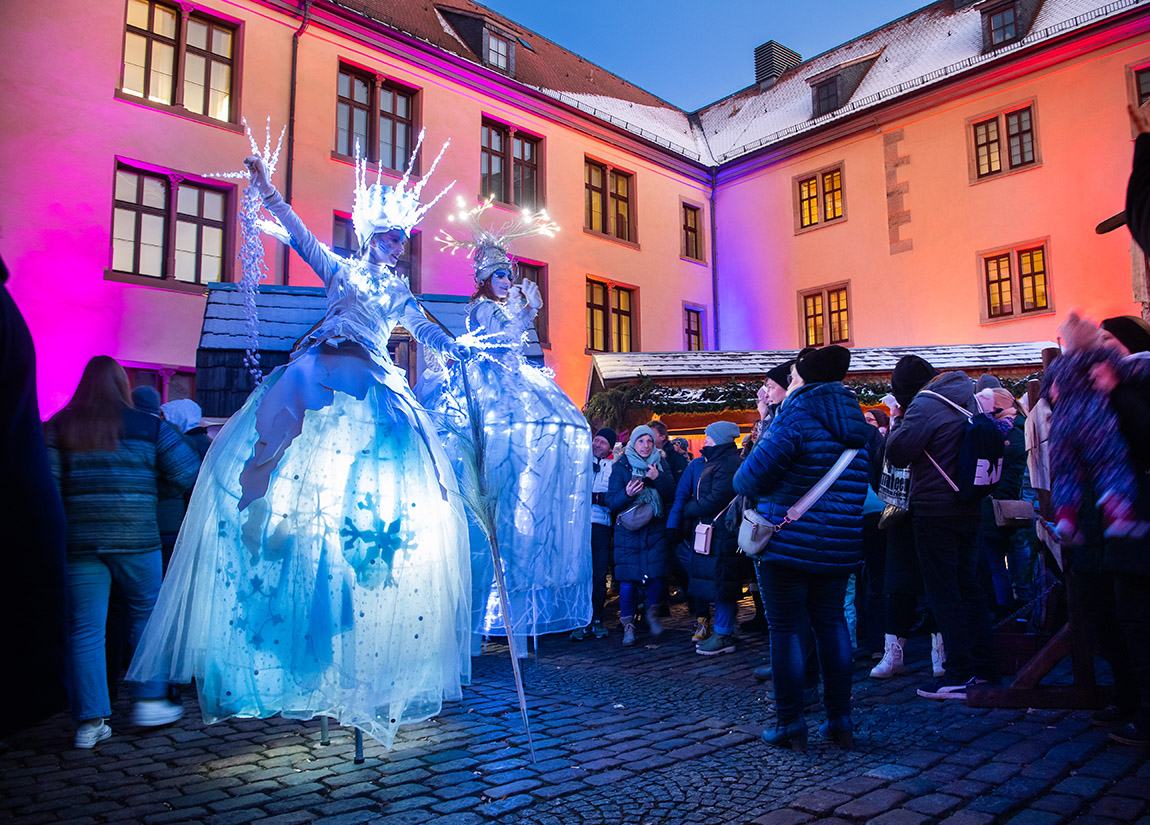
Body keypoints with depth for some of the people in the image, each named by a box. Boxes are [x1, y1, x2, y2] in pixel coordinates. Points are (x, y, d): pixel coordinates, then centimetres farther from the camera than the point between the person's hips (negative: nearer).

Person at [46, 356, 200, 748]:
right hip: (134, 538, -1)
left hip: (78, 539, 2)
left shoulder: (58, 427, 4)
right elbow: (186, 473, 0)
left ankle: (90, 721, 10)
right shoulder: (148, 426, 1)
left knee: (85, 629, 6)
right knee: (146, 613, 15)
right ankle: (149, 701, 18)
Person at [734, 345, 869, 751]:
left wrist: (740, 480, 4)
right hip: (839, 545, 7)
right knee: (831, 622, 16)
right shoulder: (856, 422, 11)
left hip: (788, 542, -7)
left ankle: (789, 722, 9)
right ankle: (839, 718, 21)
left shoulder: (795, 414, -13)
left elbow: (751, 477, -17)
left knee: (786, 629, 2)